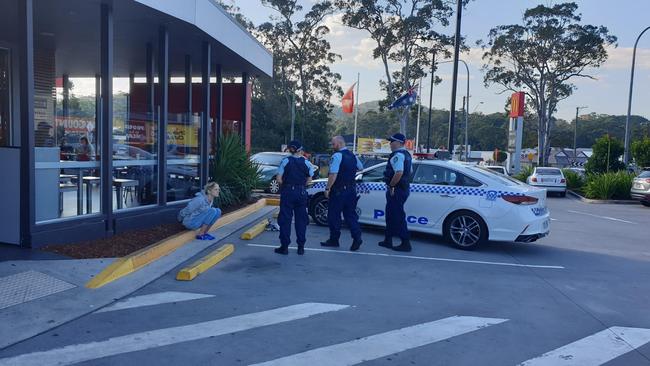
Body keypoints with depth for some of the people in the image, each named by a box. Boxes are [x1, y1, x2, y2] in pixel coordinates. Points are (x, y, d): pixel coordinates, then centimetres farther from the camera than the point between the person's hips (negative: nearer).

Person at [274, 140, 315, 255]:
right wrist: (301, 185, 11)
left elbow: (279, 178, -9)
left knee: (285, 219, 5)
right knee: (301, 219, 10)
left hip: (287, 192, -2)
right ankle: (301, 247, 13)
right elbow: (309, 179, 0)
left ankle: (284, 247, 7)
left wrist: (285, 186, 7)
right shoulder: (306, 162, 0)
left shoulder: (285, 161, -6)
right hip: (301, 193, 2)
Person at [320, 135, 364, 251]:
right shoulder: (352, 155, 11)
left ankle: (334, 240, 14)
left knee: (334, 215, 5)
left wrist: (328, 188, -16)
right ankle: (357, 238, -1)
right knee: (350, 214, 9)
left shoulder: (337, 155, -14)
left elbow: (333, 174, -21)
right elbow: (361, 168, 27)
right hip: (352, 189, 7)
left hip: (338, 190, -7)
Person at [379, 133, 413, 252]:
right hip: (403, 188, 11)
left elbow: (399, 173, -30)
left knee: (398, 217, -5)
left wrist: (391, 186, -19)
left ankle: (406, 243, -1)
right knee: (391, 215, 18)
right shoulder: (406, 154, 16)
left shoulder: (398, 155, -18)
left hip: (396, 190, -11)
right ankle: (388, 240, 26)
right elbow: (408, 172, 23)